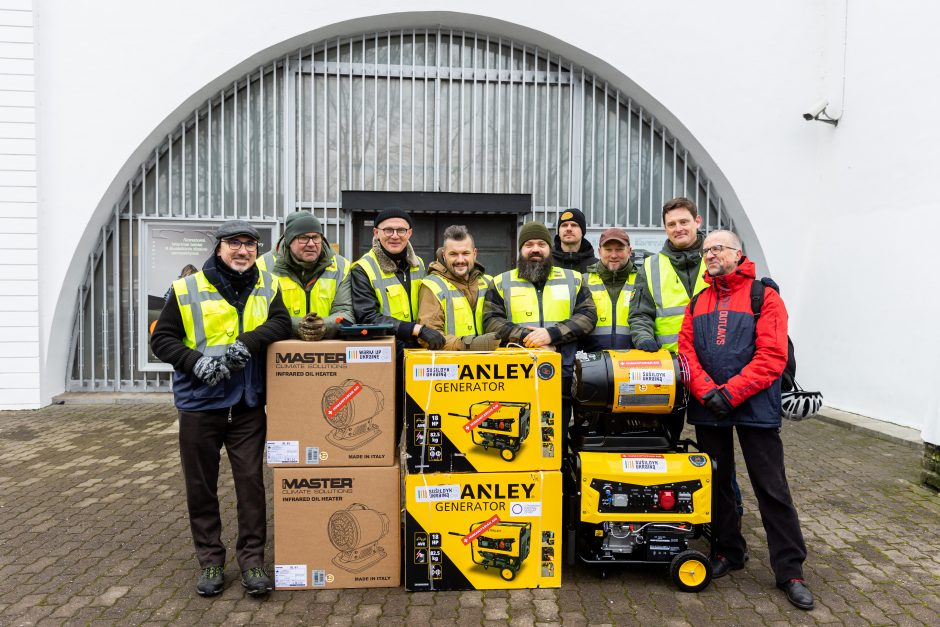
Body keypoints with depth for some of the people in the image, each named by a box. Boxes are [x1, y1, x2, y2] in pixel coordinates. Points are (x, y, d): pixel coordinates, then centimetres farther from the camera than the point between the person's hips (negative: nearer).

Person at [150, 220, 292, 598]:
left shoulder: (267, 287, 4)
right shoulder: (187, 289, -3)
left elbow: (281, 323, -8)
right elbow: (162, 338, 0)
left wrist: (246, 343, -24)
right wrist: (197, 362, -17)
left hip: (248, 405, 1)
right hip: (199, 403, 0)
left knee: (251, 480, 4)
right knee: (201, 485, 10)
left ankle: (251, 557, 17)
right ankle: (210, 559, 26)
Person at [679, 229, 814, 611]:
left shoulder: (765, 296, -2)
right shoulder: (698, 302, 12)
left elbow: (772, 356, -12)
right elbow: (686, 351, 2)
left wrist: (731, 392, -18)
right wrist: (707, 392, -14)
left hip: (755, 407, -4)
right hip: (707, 408, 5)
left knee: (771, 488, 1)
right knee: (716, 480, 14)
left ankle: (790, 570, 13)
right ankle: (728, 551, 31)